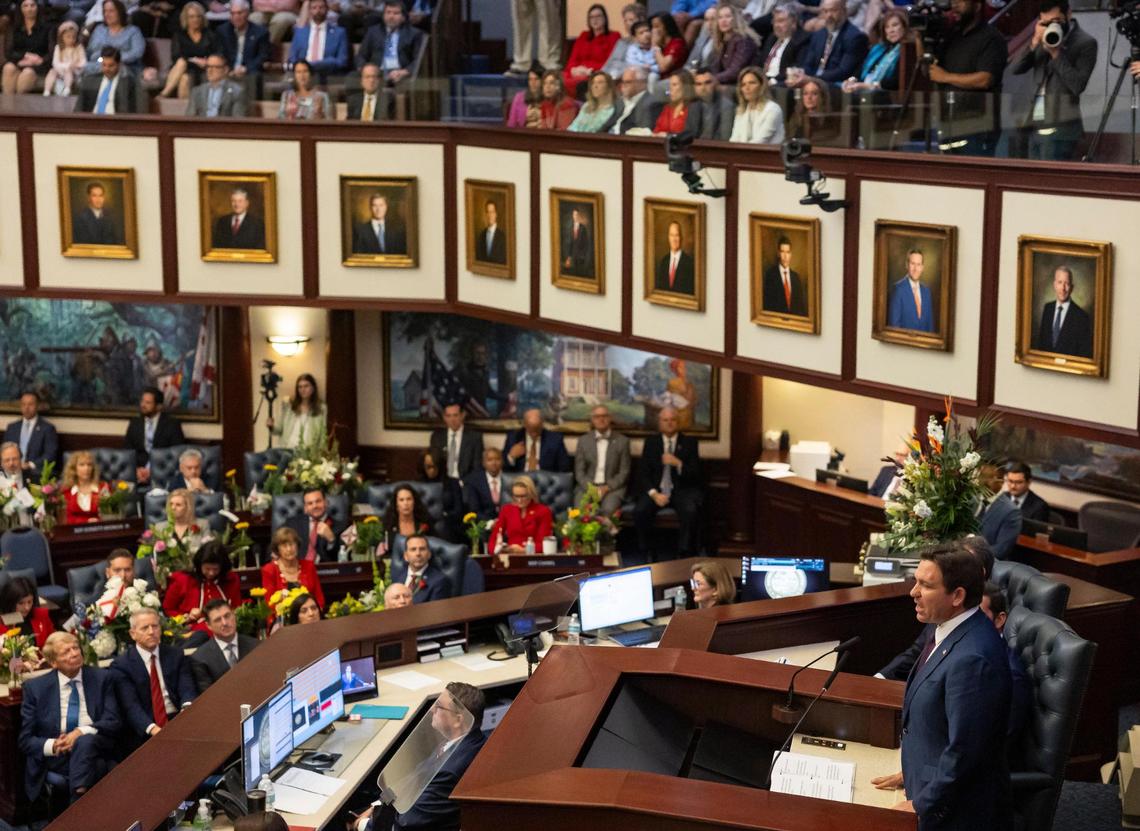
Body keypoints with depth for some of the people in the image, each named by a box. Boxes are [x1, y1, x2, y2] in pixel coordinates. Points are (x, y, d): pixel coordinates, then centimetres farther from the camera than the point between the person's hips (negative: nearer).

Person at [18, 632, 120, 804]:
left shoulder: (101, 678, 9)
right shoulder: (35, 687, 9)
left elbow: (114, 722, 2)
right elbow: (25, 740, 7)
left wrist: (82, 732, -17)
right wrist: (52, 745, -15)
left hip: (94, 747, 2)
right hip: (55, 758, -1)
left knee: (85, 742, -37)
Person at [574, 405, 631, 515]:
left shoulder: (622, 441, 6)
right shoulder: (583, 441, 11)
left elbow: (624, 472, 4)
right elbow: (579, 471, 8)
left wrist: (607, 487, -11)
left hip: (613, 486, -1)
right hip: (587, 486, 1)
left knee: (609, 509, -33)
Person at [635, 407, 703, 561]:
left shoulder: (689, 442, 6)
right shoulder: (651, 442, 10)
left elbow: (695, 474, 0)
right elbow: (644, 474, 5)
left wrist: (678, 464, -18)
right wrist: (654, 494, -12)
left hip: (683, 490, -1)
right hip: (657, 489, 1)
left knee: (690, 512, -33)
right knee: (639, 511, -28)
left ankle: (686, 555, -22)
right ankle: (644, 553, -13)